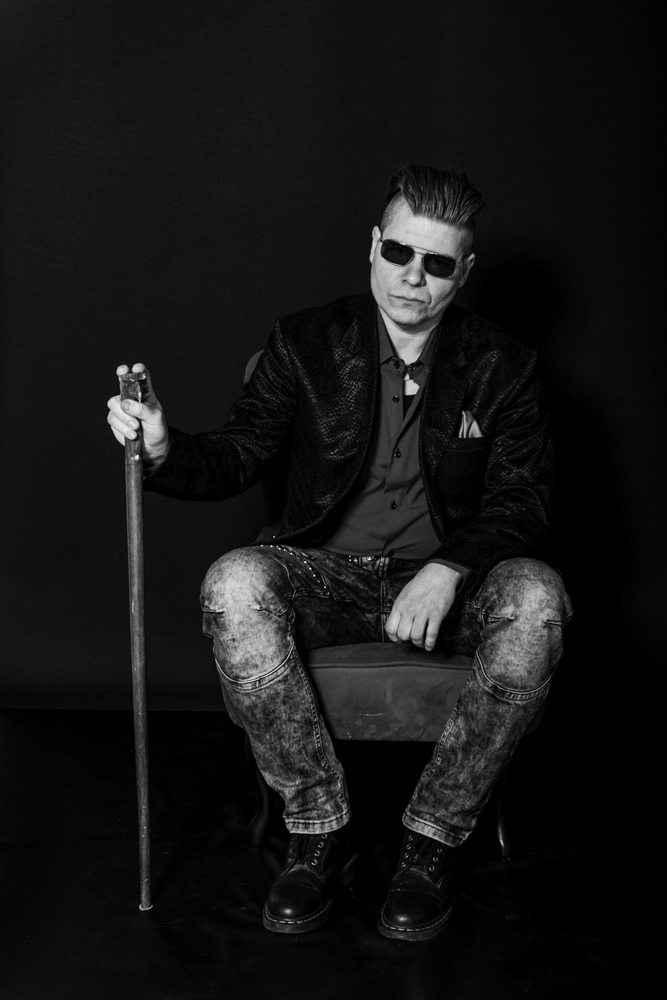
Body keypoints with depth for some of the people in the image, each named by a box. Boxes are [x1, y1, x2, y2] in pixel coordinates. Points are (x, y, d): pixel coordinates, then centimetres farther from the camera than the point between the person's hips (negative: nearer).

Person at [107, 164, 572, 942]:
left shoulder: (501, 366, 2)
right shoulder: (307, 343, 3)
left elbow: (524, 499, -5)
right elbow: (238, 455, -1)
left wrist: (448, 570, -24)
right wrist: (164, 449, -24)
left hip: (447, 585, 0)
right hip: (327, 577, 0)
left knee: (536, 597, -32)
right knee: (234, 584, -32)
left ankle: (433, 839, -16)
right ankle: (319, 830, -16)